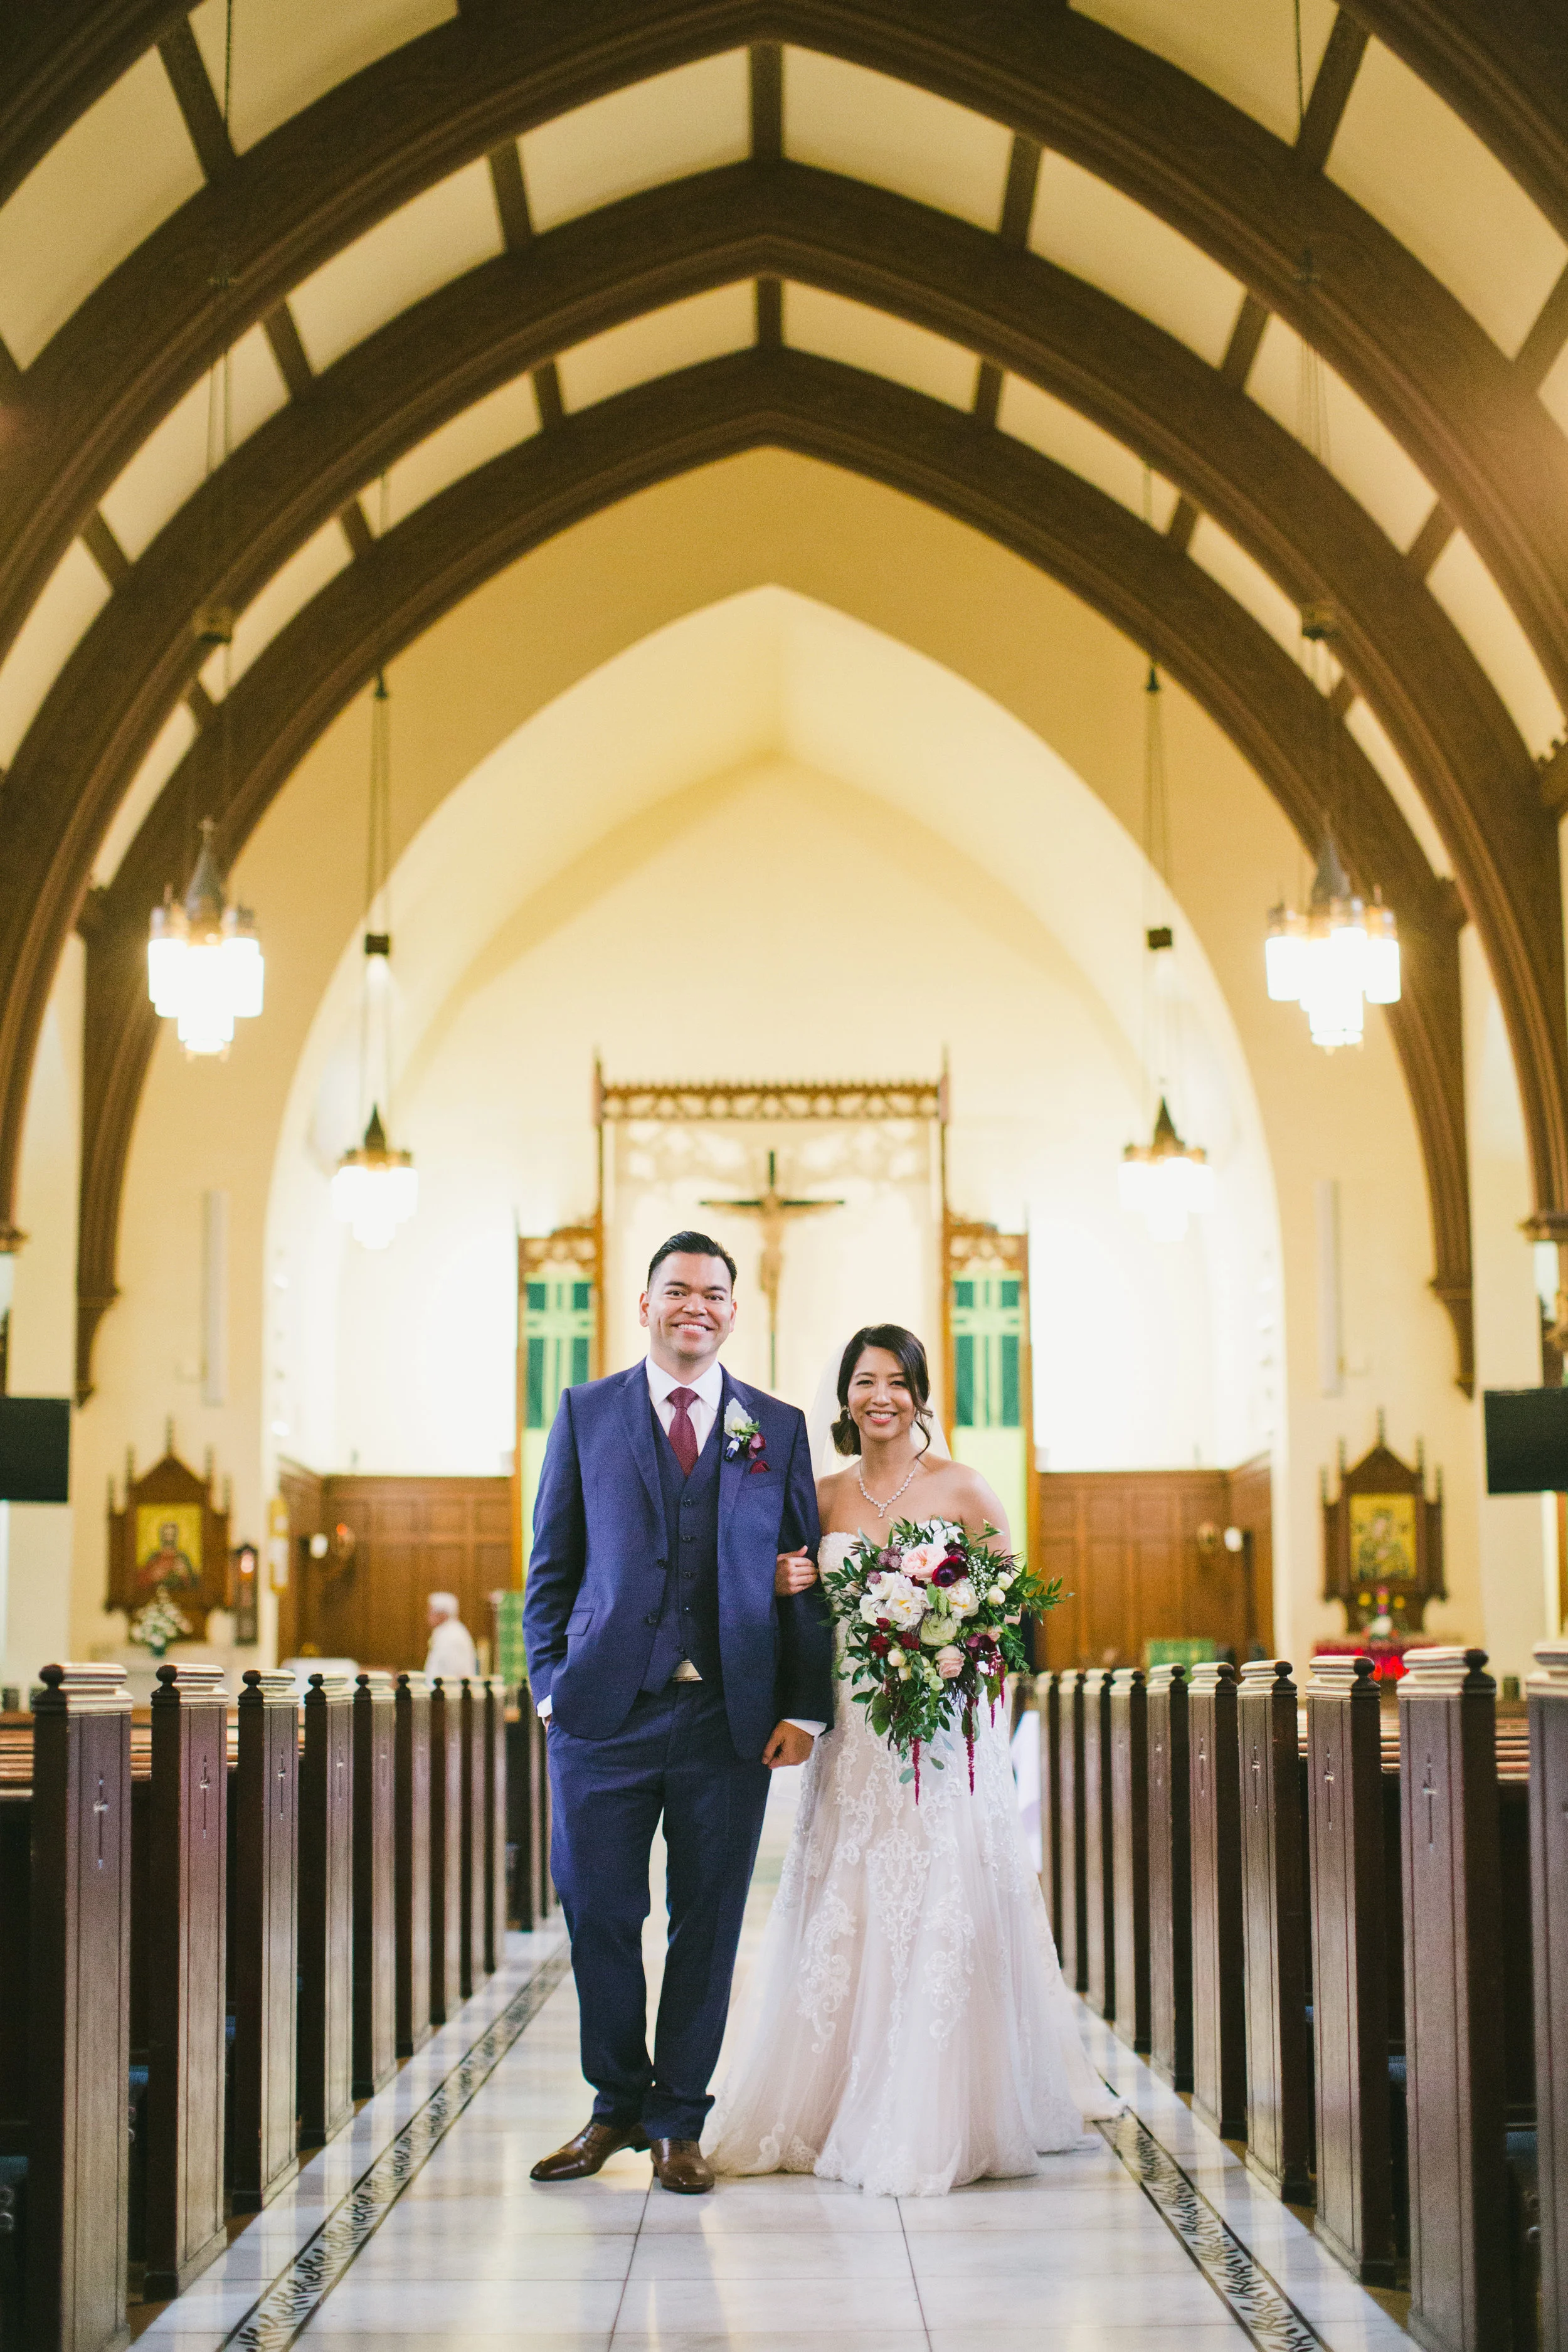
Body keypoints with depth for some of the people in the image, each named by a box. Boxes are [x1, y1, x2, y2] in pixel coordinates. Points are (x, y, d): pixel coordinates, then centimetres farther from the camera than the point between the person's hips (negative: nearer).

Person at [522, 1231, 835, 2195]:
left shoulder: (779, 1427, 8)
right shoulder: (586, 1413, 7)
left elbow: (807, 1576, 7)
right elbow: (552, 1564, 9)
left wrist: (805, 1708, -1)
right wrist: (550, 1682, -1)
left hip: (731, 1715, 0)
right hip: (607, 1710, 0)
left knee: (708, 1924, 6)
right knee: (600, 1917, 4)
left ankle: (678, 2121, 19)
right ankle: (618, 2104, 23)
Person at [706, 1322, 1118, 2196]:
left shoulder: (962, 1489, 0)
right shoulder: (825, 1498, 10)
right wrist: (791, 1587, -3)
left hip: (948, 1729, -3)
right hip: (854, 1730, 3)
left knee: (945, 1914, -5)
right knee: (844, 1913, 2)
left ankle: (938, 2124, 3)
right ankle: (831, 2106, 13)